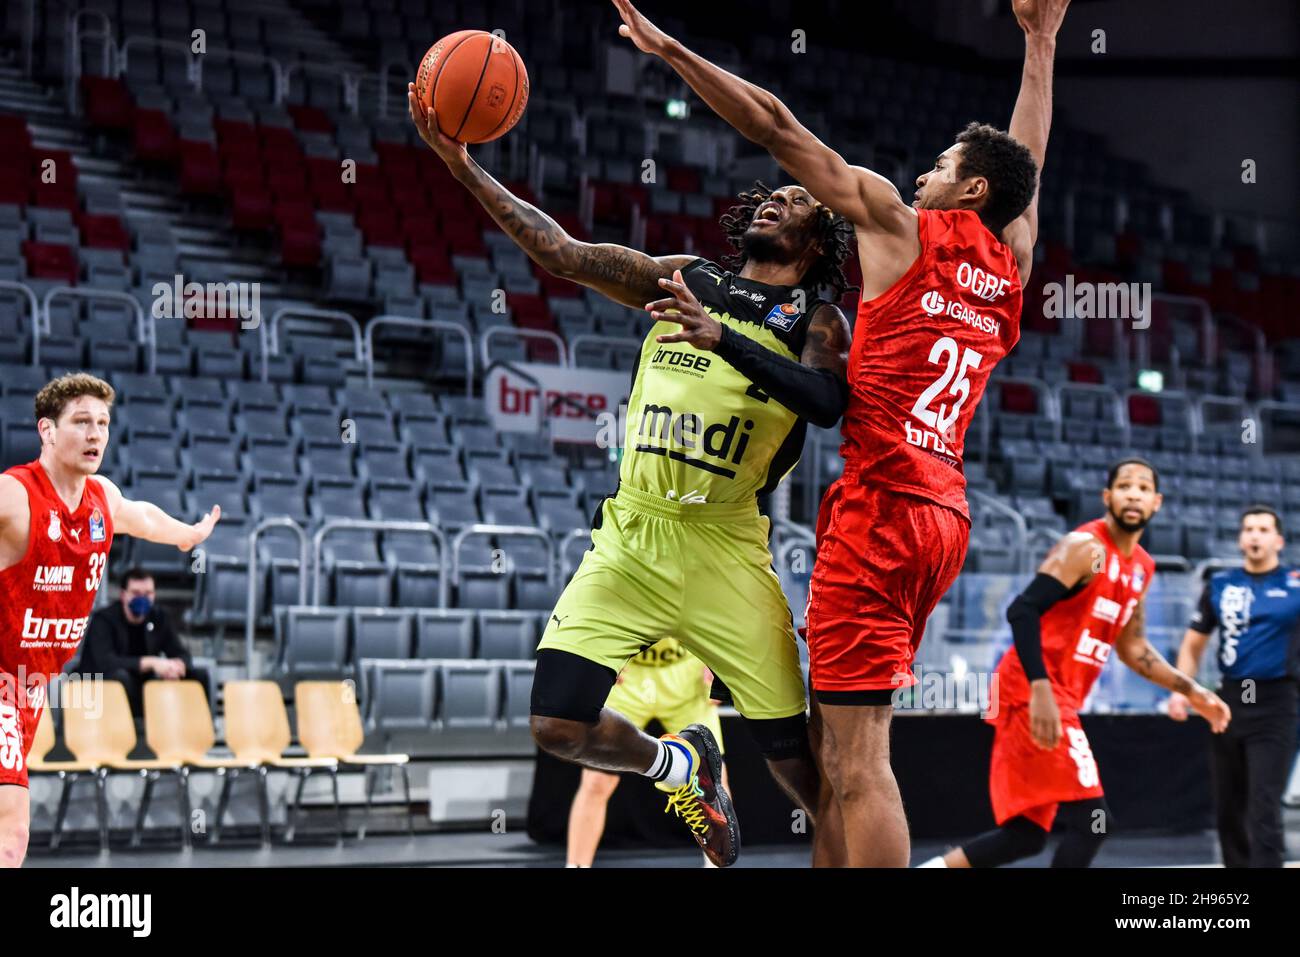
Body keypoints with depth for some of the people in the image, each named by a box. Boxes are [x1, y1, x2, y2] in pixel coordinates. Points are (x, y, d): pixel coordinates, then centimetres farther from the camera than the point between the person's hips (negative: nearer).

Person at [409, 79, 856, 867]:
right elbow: (562, 252, 5)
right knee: (560, 726, -5)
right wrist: (464, 166, -4)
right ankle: (677, 765, 25)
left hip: (722, 546, -3)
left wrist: (722, 338, -26)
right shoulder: (687, 280, 12)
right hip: (630, 534, 3)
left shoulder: (816, 318, 3)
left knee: (792, 749, -4)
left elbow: (827, 402, -18)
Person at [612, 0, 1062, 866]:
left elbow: (778, 127, 0)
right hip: (944, 513, 8)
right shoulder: (1010, 267, 15)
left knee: (854, 755, -11)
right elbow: (1026, 166, 33)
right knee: (838, 741, 13)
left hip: (880, 504, -8)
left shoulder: (902, 225, 0)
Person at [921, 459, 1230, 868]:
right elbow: (1022, 610, -22)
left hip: (1059, 697, 9)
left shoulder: (1141, 568, 16)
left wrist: (1190, 690, 21)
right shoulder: (1085, 547, -12)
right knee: (1092, 819, -14)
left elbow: (1132, 648, 27)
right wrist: (1040, 689, -31)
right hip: (1033, 693, -9)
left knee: (1026, 834, 9)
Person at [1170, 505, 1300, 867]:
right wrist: (1180, 689, 2)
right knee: (1229, 808, 10)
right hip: (1230, 701, 4)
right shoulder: (1220, 585, 8)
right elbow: (1193, 644, 15)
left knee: (1264, 808, -12)